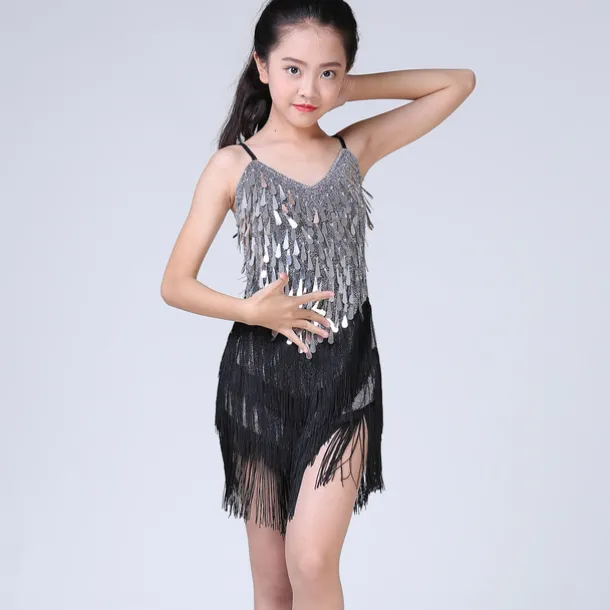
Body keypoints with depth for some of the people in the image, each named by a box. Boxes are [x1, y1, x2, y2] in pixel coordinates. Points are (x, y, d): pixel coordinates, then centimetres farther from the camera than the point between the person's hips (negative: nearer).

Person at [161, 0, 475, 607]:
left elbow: (458, 83, 10)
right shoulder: (233, 164, -1)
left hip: (344, 378, 0)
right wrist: (250, 310, -18)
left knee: (312, 561, -15)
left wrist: (346, 91, 4)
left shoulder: (356, 150, 5)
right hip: (259, 377, 0)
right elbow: (175, 284, -1)